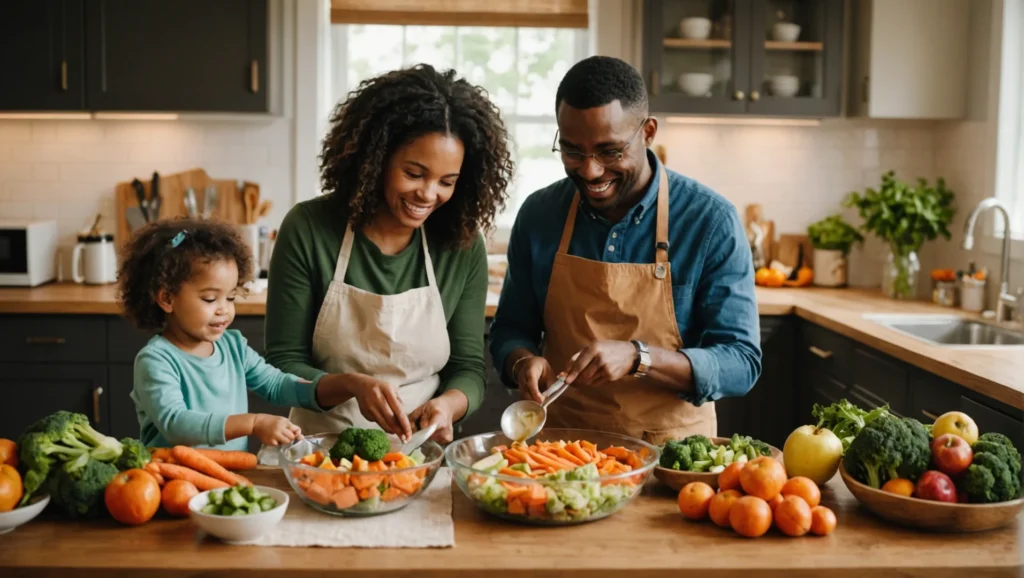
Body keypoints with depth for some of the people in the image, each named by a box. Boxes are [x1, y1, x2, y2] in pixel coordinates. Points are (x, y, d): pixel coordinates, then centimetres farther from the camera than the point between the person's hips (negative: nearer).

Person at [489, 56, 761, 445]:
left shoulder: (711, 221, -9)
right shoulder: (538, 215, 1)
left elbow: (741, 363, -9)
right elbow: (510, 329, 11)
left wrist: (637, 358, -24)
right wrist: (523, 361, -11)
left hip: (670, 454, -2)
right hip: (562, 445, 2)